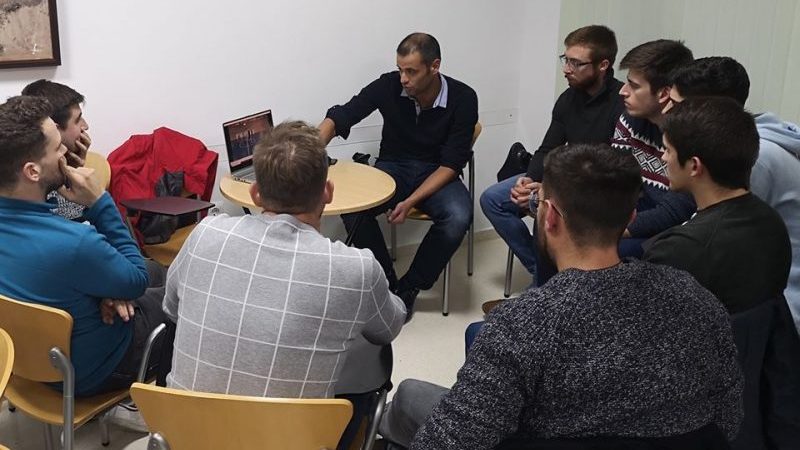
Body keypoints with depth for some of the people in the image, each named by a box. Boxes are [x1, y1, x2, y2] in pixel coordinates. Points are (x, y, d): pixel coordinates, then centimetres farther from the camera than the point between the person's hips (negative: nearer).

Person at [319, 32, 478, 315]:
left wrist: (411, 201, -26)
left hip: (436, 174, -1)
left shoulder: (462, 98, -15)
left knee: (458, 217, -33)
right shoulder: (389, 86, -11)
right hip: (393, 167, 1)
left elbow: (452, 163, -15)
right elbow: (339, 117, -7)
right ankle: (387, 283, -10)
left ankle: (409, 288, -11)